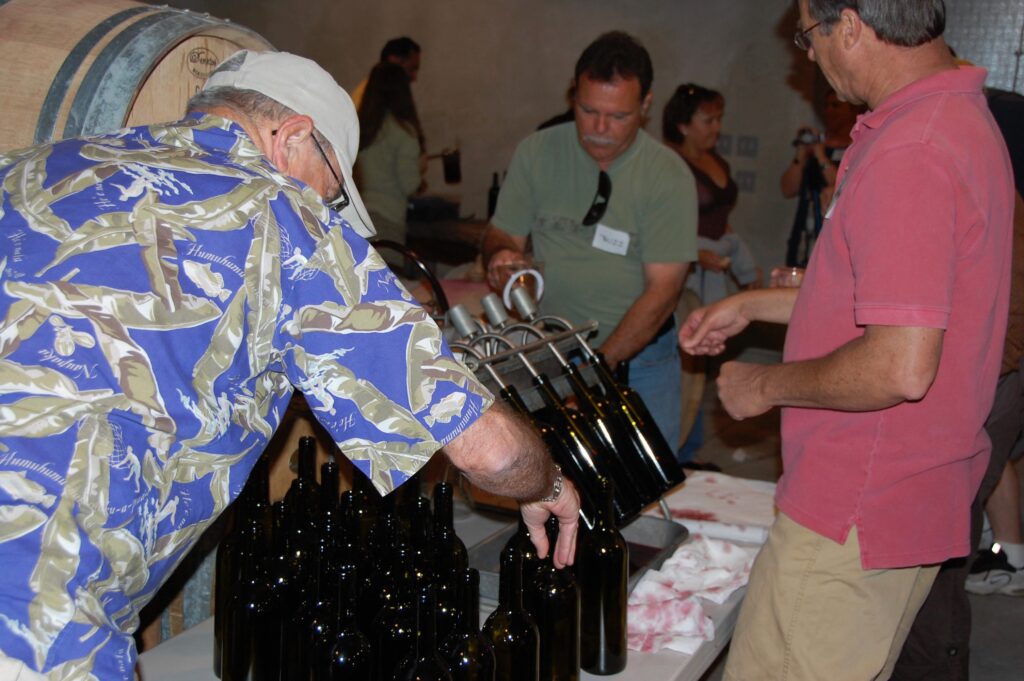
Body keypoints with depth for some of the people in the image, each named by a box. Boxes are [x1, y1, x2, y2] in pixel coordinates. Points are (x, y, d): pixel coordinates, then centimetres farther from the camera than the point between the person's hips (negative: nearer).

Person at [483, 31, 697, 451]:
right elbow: (502, 233, 5)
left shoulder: (669, 176, -11)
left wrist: (600, 364, -23)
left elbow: (662, 290, -15)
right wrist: (500, 255, -20)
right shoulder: (536, 152, -3)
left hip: (637, 354, -1)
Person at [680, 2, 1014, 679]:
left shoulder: (907, 154, -25)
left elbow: (900, 368, -30)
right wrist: (754, 304, 20)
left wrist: (768, 384, -13)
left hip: (850, 518, -10)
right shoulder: (963, 117, 10)